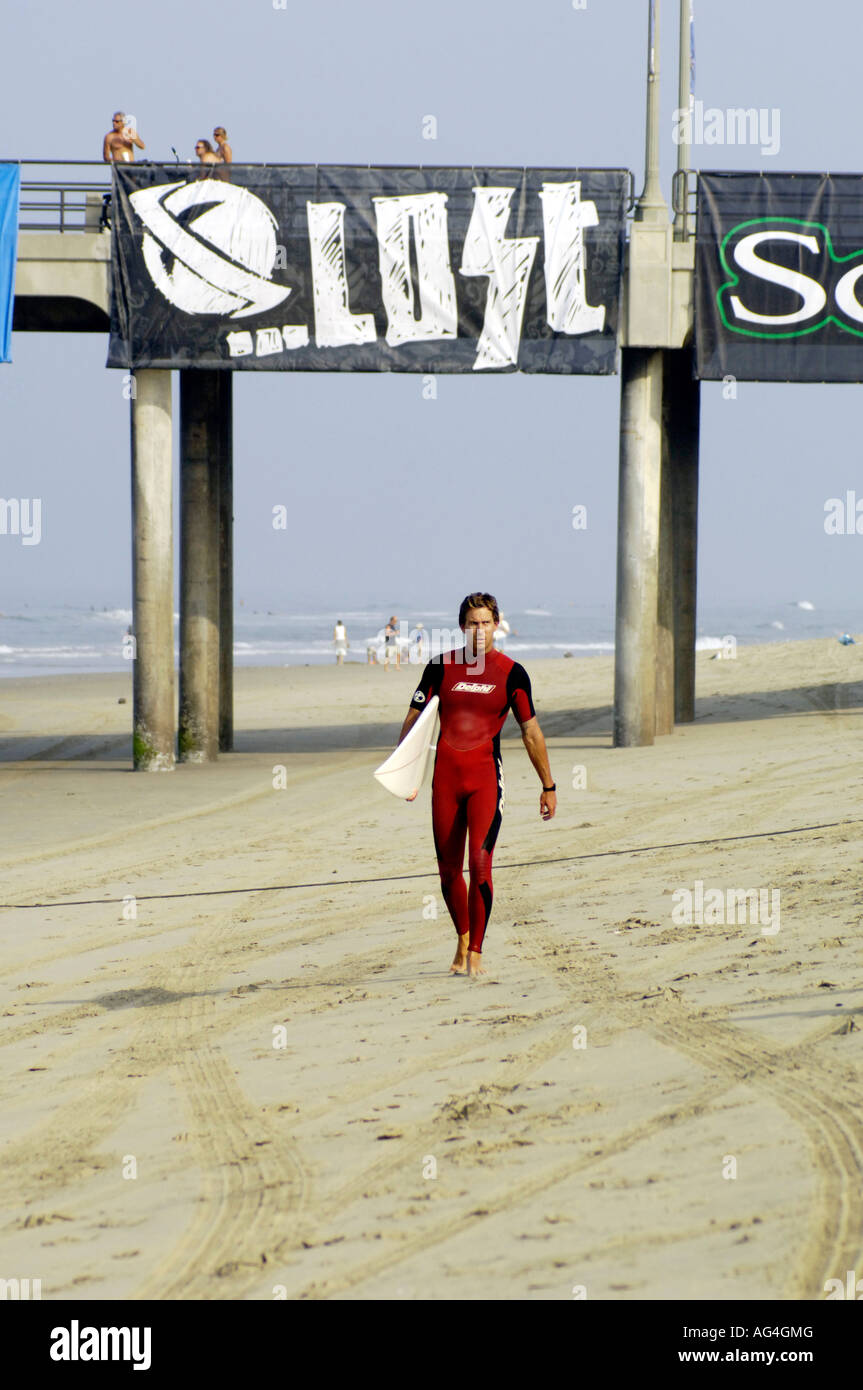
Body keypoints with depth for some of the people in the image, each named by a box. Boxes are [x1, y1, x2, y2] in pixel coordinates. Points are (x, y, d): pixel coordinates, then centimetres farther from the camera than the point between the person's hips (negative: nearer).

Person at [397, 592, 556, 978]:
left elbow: (531, 732, 8)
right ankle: (462, 940, 27)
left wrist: (548, 786, 11)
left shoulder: (511, 673, 1)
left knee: (479, 863, -15)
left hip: (486, 776, -2)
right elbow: (414, 719, 11)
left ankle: (475, 952, -10)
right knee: (448, 869, 5)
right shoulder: (441, 666, 5)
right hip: (445, 776, 2)